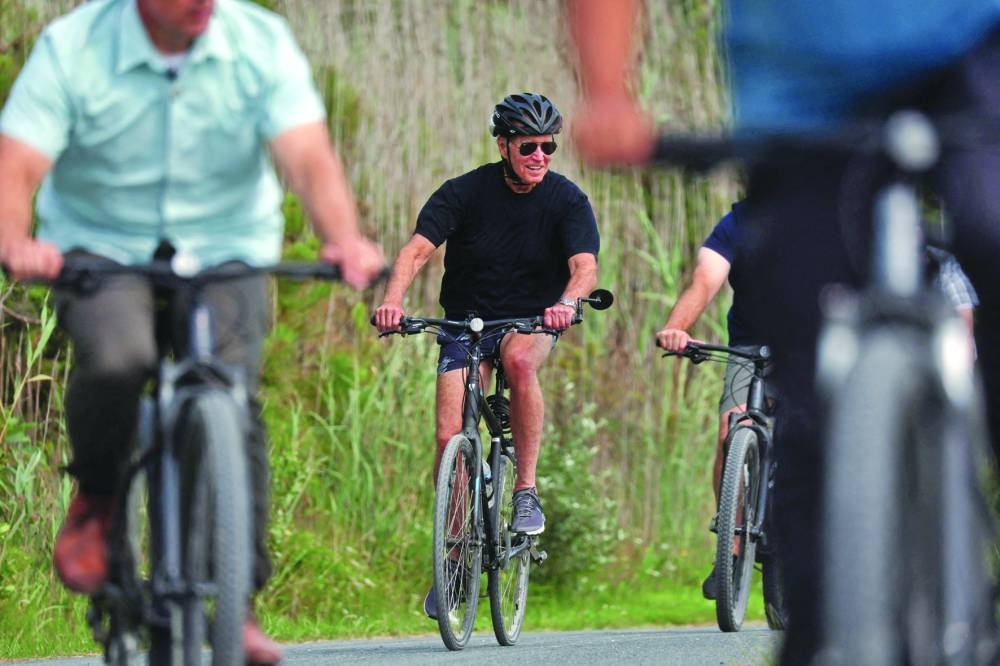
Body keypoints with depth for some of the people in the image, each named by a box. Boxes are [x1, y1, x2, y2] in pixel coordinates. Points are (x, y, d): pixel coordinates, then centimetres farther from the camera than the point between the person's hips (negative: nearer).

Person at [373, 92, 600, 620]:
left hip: (533, 321, -1)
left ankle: (526, 490, -24)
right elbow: (417, 249, -20)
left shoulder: (567, 200, -9)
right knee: (449, 436, -13)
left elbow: (584, 264, -22)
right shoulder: (465, 193, -10)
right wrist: (393, 299, -40)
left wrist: (568, 303, -45)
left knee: (519, 359, -37)